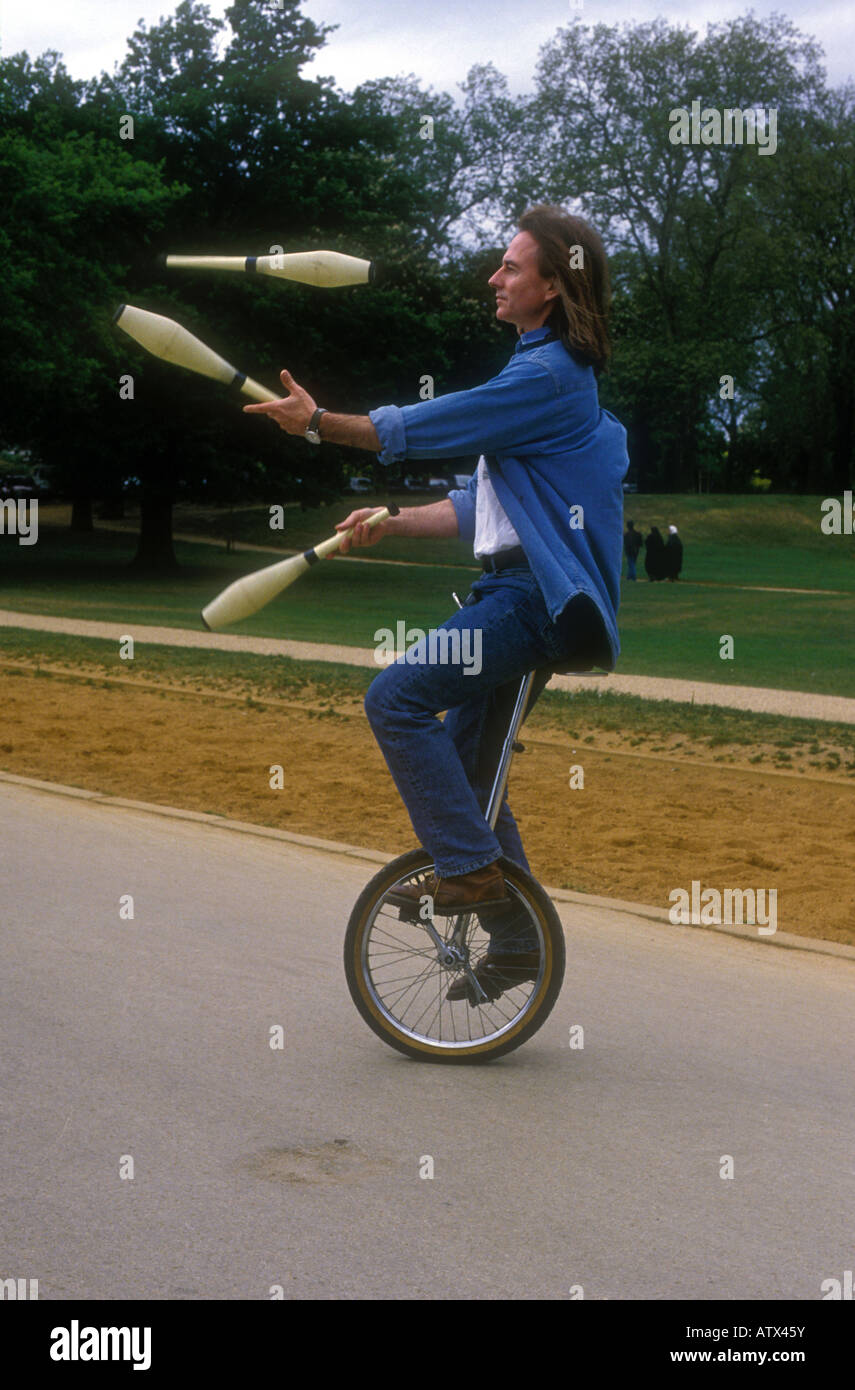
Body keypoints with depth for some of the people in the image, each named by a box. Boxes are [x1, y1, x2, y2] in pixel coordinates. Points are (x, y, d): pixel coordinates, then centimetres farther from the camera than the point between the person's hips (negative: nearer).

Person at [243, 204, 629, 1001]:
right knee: (468, 765, 15)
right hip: (516, 589, 11)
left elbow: (422, 429, -15)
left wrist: (319, 423, -6)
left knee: (396, 697, -19)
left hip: (532, 598, -11)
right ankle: (515, 940, 22)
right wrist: (388, 524, 10)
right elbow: (479, 507, 19)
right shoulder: (547, 370, 20)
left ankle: (469, 867, -12)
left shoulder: (549, 375, -13)